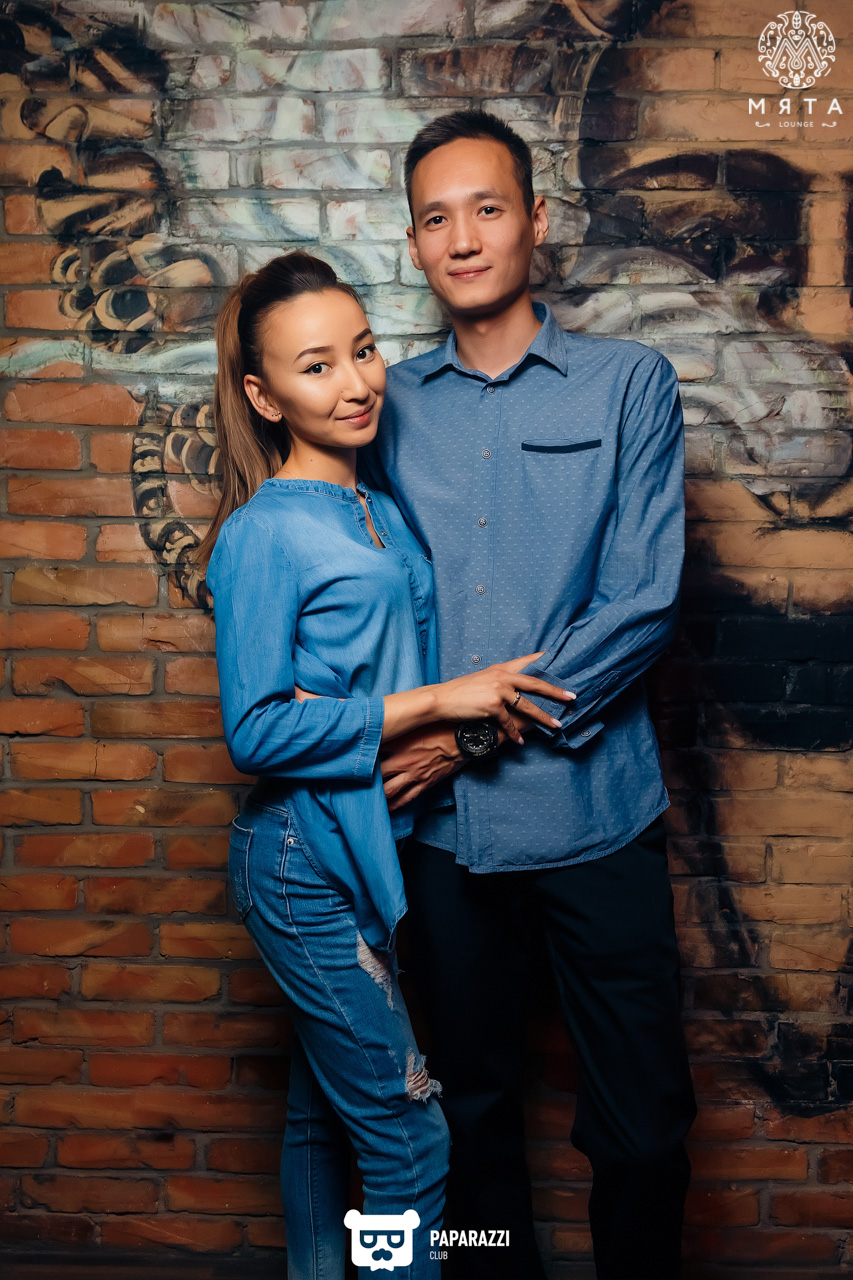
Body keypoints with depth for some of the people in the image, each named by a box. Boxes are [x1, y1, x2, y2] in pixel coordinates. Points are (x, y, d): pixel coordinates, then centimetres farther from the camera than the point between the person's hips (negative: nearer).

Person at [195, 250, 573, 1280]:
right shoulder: (262, 534, -14)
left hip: (371, 850, 8)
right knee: (412, 1138, 0)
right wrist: (438, 702, -18)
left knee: (323, 1111, 21)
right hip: (307, 861, -7)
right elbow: (255, 732, -19)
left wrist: (467, 717, -4)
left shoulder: (384, 514, 10)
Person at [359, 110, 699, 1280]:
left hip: (594, 809, -2)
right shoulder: (392, 404, 9)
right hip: (443, 819, 3)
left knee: (642, 1129, 5)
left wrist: (481, 726, -13)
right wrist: (393, 727, -6)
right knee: (475, 1107, 17)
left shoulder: (629, 382, 1)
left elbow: (644, 603, -8)